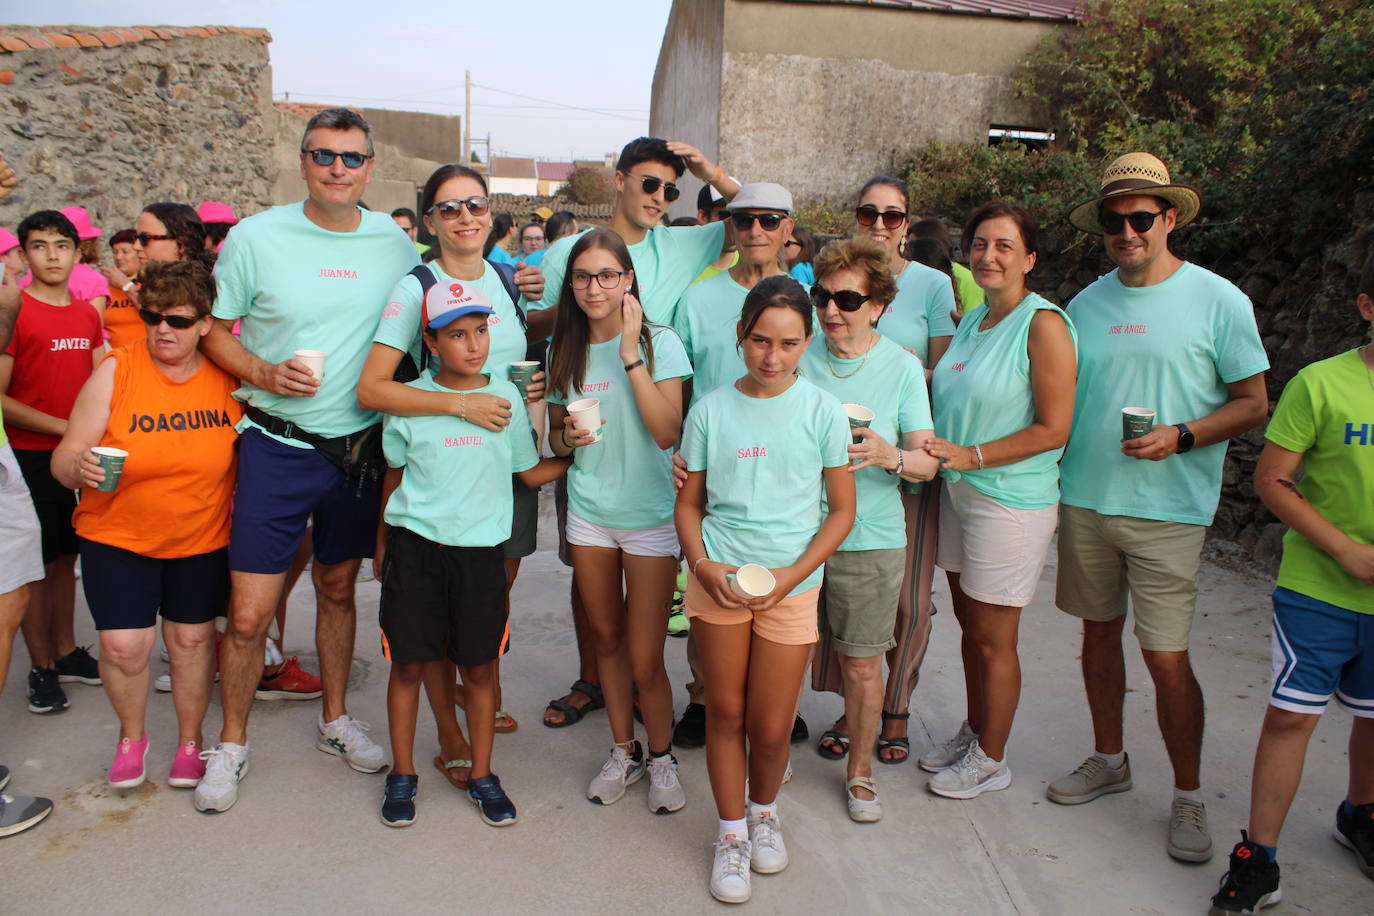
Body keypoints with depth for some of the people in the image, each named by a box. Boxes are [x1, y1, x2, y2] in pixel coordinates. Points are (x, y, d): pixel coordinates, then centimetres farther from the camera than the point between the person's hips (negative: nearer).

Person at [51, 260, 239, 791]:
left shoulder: (228, 376, -7)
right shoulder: (115, 371, -11)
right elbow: (65, 458, -11)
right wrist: (79, 466, -32)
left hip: (203, 536, 1)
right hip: (118, 534, -1)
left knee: (192, 638, 8)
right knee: (123, 646, -6)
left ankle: (190, 740, 30)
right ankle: (131, 736, 24)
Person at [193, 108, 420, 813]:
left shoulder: (395, 244, 1)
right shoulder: (255, 237, -5)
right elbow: (214, 331, 1)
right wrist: (265, 373, -17)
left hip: (360, 446, 3)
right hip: (278, 445, -2)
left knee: (338, 587, 17)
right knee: (249, 612, -1)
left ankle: (335, 720, 35)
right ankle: (231, 744, 21)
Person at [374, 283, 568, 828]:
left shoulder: (506, 397, 3)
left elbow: (531, 472, 10)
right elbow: (395, 476, 10)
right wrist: (382, 547, 13)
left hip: (481, 549, 1)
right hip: (415, 546, 0)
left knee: (479, 666, 8)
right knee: (409, 662, 7)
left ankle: (482, 776, 25)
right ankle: (402, 774, 26)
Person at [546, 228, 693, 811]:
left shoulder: (660, 342, -8)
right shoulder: (565, 351, 5)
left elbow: (667, 432, -19)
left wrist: (631, 353, -21)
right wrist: (569, 437, -10)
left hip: (650, 515, -4)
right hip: (588, 511, 4)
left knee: (645, 660, -1)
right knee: (606, 638, 14)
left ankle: (661, 757, 23)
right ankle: (623, 751, 33)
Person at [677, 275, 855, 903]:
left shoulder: (821, 411, -4)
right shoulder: (711, 410, -1)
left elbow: (842, 509, 0)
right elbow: (689, 502, 6)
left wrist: (791, 576, -11)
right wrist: (702, 565, -11)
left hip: (791, 586, 0)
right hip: (717, 580, 1)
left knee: (771, 726, 7)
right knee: (725, 712, 9)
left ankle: (763, 811, 39)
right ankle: (731, 833, 30)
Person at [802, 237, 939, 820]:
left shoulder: (902, 367, -3)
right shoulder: (798, 357, 0)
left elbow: (927, 463, -3)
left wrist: (889, 456, -25)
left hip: (869, 537, -1)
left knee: (861, 664, 8)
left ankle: (860, 771, 30)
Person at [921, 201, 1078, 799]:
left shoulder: (1044, 325, -15)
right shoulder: (972, 321, 10)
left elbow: (1053, 429, -17)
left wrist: (971, 455, -21)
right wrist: (930, 446, 5)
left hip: (1011, 502, -7)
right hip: (958, 492, 7)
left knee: (993, 640, 5)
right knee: (969, 624, 18)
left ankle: (990, 759, 23)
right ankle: (973, 733, 36)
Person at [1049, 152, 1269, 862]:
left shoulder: (1218, 300, -3)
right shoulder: (1085, 305, 8)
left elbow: (1253, 404, -1)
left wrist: (1181, 437, -17)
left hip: (1167, 510, -4)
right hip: (1084, 499, 4)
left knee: (1166, 658, -3)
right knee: (1099, 631, 14)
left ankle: (1188, 796, 17)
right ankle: (1108, 760, 33)